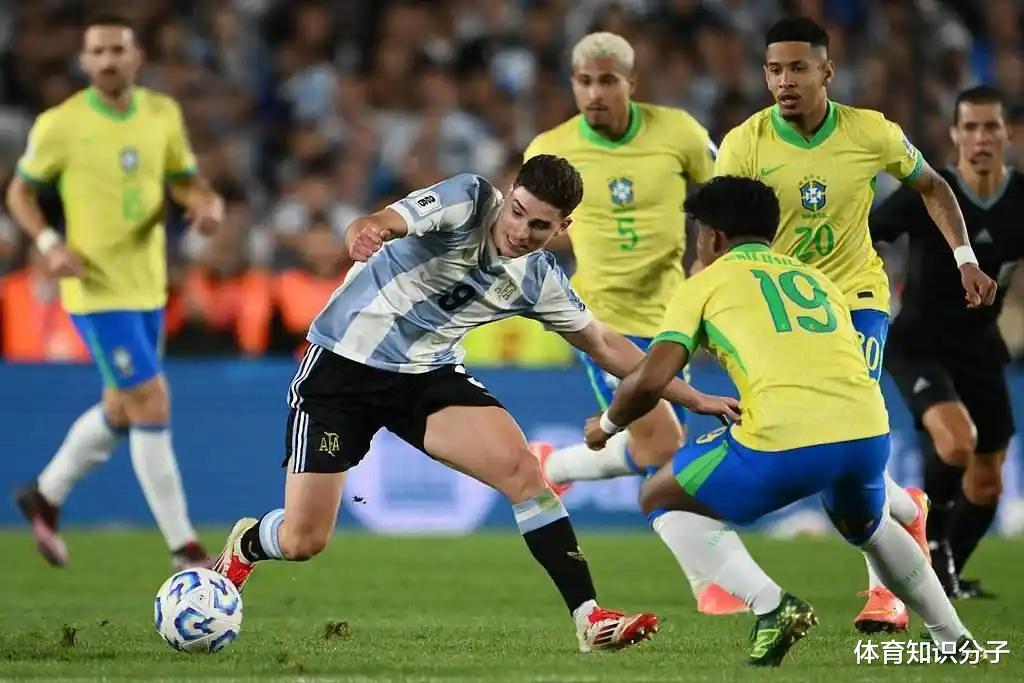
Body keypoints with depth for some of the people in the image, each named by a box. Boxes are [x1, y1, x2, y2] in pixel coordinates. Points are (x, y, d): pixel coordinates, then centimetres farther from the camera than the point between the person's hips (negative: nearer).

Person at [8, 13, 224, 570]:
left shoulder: (163, 114, 2)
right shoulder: (60, 125, -11)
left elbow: (186, 181, 13)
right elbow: (20, 192, 0)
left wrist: (208, 205, -10)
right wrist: (49, 243, -17)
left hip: (149, 288, 6)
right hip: (97, 291, -6)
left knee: (121, 411, 18)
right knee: (153, 407, -11)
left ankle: (45, 496, 40)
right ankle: (182, 546, -4)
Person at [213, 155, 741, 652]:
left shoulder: (539, 280, -3)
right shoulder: (469, 201, -19)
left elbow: (604, 346, 12)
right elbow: (385, 222, -36)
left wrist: (693, 398, 10)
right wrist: (367, 230, -62)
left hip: (429, 376, 4)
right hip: (342, 365, -4)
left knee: (521, 469, -19)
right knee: (302, 542, -3)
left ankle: (590, 619, -18)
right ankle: (245, 545, 34)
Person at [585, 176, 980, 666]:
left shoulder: (706, 284, 14)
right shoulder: (818, 281, 28)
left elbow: (650, 381, 5)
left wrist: (608, 424, 25)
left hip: (785, 441, -6)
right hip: (868, 431, 6)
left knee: (662, 501, 18)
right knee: (865, 525, 39)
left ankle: (771, 605, -1)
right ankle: (957, 641, 35)